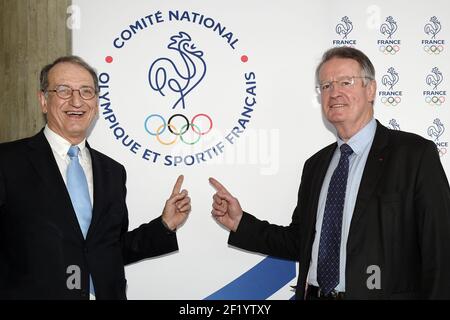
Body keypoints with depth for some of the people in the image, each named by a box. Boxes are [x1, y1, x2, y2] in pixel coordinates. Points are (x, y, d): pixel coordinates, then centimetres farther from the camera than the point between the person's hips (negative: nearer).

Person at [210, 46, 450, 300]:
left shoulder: (416, 154, -9)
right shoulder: (315, 165, 9)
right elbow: (301, 243, 10)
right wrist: (240, 223, 0)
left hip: (381, 294, -4)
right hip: (314, 294, 5)